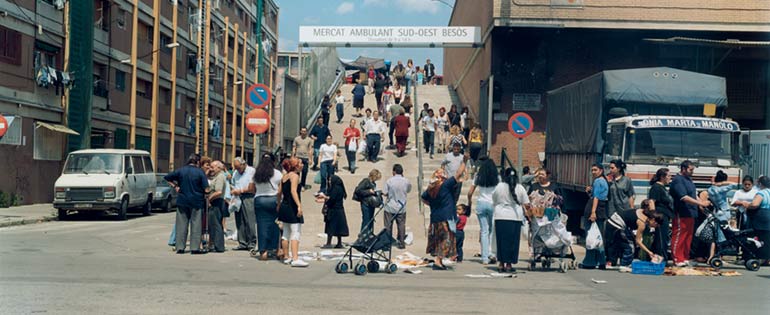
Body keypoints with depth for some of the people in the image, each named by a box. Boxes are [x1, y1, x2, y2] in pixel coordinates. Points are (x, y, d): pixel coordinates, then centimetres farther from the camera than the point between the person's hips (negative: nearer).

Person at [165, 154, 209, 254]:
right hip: (196, 201, -2)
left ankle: (180, 247, 7)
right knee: (195, 224, 4)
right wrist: (206, 198, 6)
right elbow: (206, 189, -11)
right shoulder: (200, 172, -7)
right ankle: (195, 247, 2)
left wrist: (174, 186, 10)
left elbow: (167, 178, 6)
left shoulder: (180, 170, 1)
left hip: (182, 201, 2)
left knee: (181, 224, 7)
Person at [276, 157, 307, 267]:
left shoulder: (284, 176, 14)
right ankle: (295, 259, -18)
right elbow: (293, 191, -22)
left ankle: (287, 257, 23)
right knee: (296, 233, -11)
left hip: (284, 206, 9)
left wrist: (279, 205, 25)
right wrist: (299, 205, -28)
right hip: (292, 208, -9)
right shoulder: (294, 176, -10)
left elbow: (279, 192, 16)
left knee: (286, 233, 15)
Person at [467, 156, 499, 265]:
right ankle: (491, 252, -2)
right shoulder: (497, 177, 0)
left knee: (484, 231, 3)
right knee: (492, 229, 13)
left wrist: (469, 202, 21)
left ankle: (485, 258, 3)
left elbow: (470, 193, 4)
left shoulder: (478, 176, 2)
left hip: (481, 203, 1)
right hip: (493, 204, -1)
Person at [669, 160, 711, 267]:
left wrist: (702, 202, 12)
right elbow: (684, 197, -23)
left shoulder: (688, 179, 17)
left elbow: (693, 195, 27)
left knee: (688, 238, 12)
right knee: (679, 237, -7)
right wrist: (700, 203, -23)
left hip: (690, 214, 10)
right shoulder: (678, 180, -14)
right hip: (681, 214, -10)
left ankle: (685, 258, 19)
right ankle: (678, 259, -4)